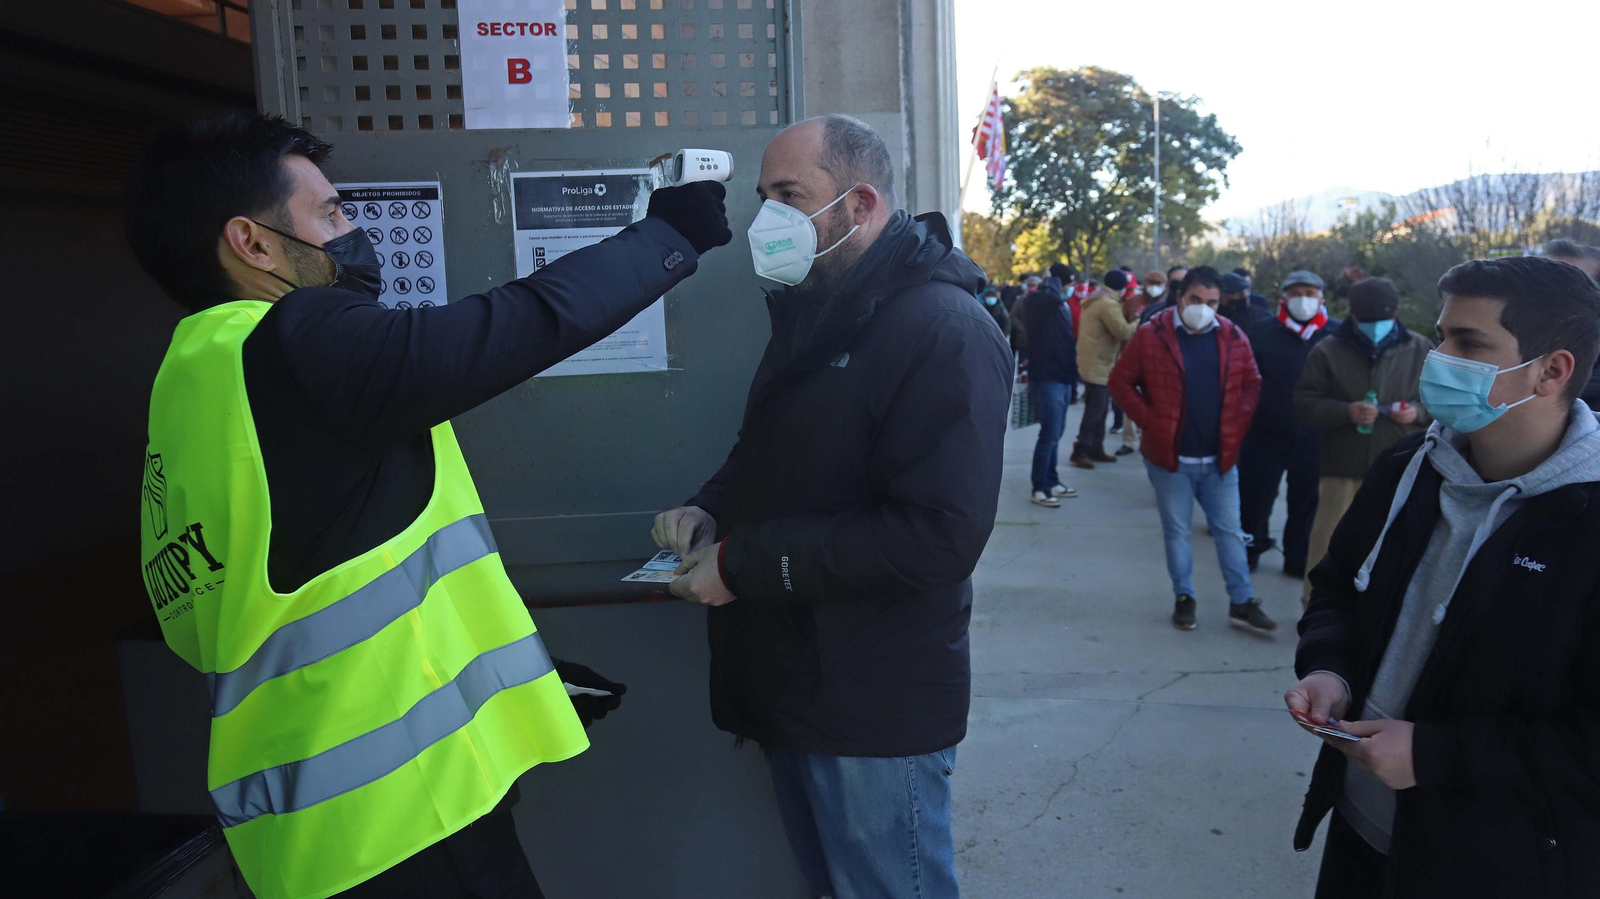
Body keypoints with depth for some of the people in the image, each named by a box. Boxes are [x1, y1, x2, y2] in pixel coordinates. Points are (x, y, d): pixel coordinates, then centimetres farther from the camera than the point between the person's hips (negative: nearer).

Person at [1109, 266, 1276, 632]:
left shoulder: (1233, 337, 3)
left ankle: (1242, 602, 18)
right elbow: (1121, 381, -3)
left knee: (1229, 531, 8)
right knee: (1177, 531, 9)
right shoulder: (1150, 336, -7)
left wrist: (1238, 424, 1)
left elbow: (1252, 383, 14)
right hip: (1170, 458, -2)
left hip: (1220, 458, 3)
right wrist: (1149, 420, -10)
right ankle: (1184, 598, 22)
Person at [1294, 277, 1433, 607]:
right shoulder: (1327, 351, 0)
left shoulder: (1420, 350, 4)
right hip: (1343, 469, -1)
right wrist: (1346, 411, -19)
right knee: (1328, 543, 3)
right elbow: (1305, 402, -2)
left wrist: (1418, 412, -11)